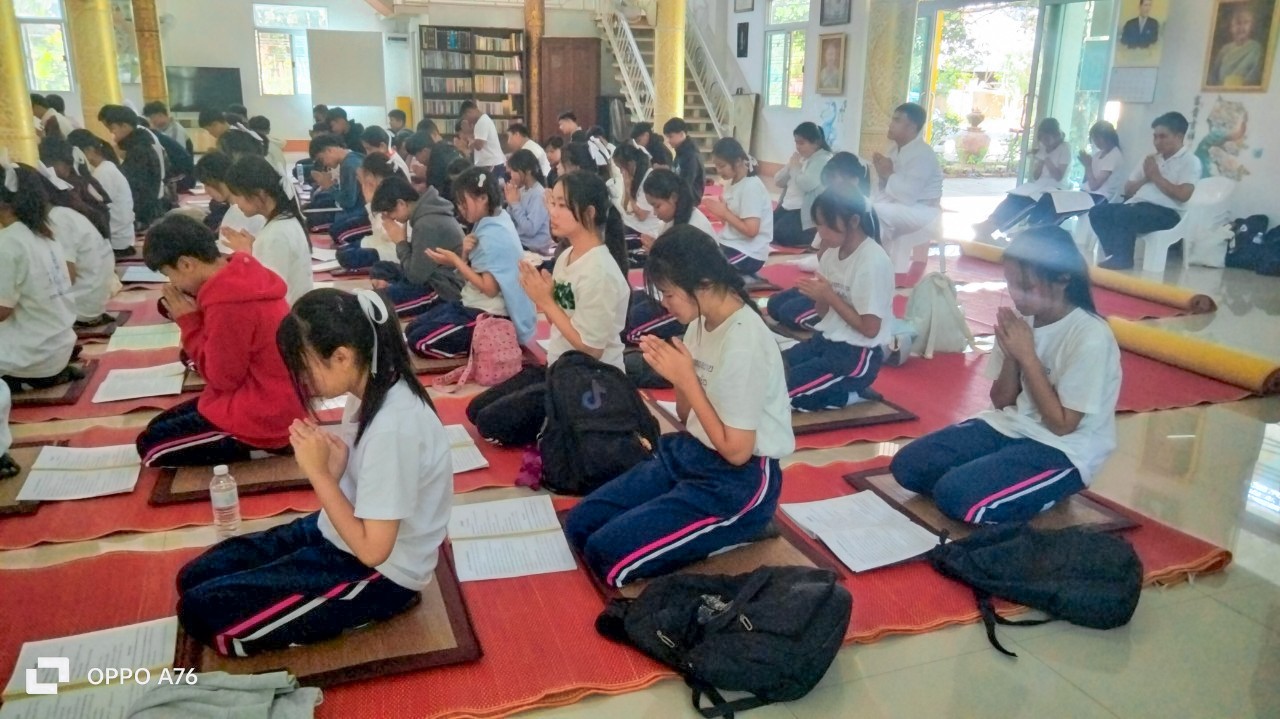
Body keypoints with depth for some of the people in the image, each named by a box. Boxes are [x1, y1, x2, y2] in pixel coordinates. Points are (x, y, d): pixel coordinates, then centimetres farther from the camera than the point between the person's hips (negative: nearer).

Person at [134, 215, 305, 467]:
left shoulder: (228, 302, -27)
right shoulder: (242, 273, 2)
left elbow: (223, 378, -16)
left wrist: (188, 322, -10)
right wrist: (197, 315, -3)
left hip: (263, 417, -10)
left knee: (151, 446, 3)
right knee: (159, 428, 20)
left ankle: (255, 453, -1)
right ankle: (255, 449, 11)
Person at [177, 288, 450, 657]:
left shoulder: (394, 425, -31)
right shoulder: (372, 389, -3)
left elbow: (372, 549, -27)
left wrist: (319, 472, -22)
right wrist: (335, 466, -15)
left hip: (378, 574, -9)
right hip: (337, 534, 9)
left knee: (201, 612, -10)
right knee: (195, 577, 10)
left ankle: (353, 612, 0)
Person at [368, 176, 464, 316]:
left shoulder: (427, 225, -24)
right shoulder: (425, 212, 7)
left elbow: (416, 275, -20)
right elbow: (417, 266, 14)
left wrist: (400, 242, -9)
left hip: (442, 290, -11)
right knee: (378, 269, 21)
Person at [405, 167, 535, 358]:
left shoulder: (493, 235, -21)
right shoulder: (487, 224, 8)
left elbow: (490, 288, -23)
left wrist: (455, 260, -18)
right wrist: (464, 254, -9)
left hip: (491, 316, -10)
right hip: (476, 305, 10)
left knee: (419, 342, -15)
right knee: (412, 330, 9)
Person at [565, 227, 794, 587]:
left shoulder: (744, 345, -25)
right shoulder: (703, 320, 1)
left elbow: (736, 450, -20)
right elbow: (687, 415, 9)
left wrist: (686, 379, -18)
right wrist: (675, 373, -11)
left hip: (739, 481, -9)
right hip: (688, 453, 9)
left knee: (606, 554, -15)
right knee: (580, 524, 3)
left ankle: (721, 535, 2)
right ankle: (697, 536, 11)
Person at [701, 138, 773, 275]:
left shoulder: (751, 187, -16)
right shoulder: (731, 183, 8)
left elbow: (751, 230, -21)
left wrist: (725, 213, -14)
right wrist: (718, 214, -6)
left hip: (748, 254, -9)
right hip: (730, 245, 9)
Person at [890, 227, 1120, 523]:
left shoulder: (1090, 338, -20)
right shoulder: (1024, 319, 0)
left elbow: (1062, 424, -18)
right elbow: (1002, 402, 6)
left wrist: (1027, 356, -20)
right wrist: (1011, 355, -13)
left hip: (1062, 451, -7)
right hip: (1010, 425, 7)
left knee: (957, 495, -27)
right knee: (907, 465, -5)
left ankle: (1038, 497, -1)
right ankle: (1009, 487, 5)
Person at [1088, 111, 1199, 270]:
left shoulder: (1190, 161, 2)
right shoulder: (1152, 159, 22)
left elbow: (1183, 195, -14)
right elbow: (1128, 190, 21)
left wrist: (1156, 176, -6)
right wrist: (1146, 178, 1)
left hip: (1167, 213, -7)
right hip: (1138, 206, 7)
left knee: (1123, 215, -34)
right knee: (1098, 212, -16)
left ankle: (1122, 258, -18)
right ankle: (1116, 255, -16)